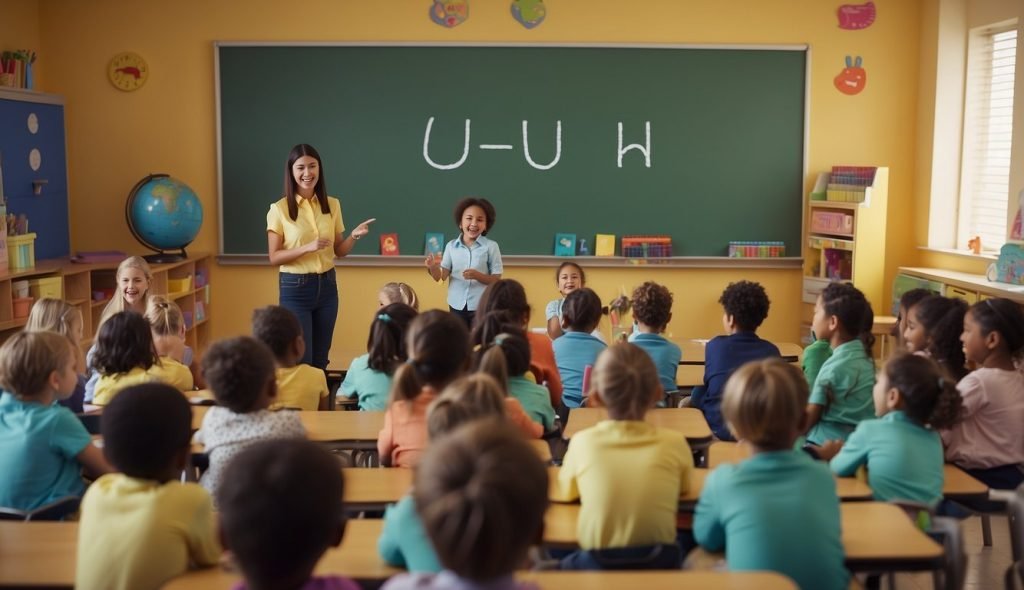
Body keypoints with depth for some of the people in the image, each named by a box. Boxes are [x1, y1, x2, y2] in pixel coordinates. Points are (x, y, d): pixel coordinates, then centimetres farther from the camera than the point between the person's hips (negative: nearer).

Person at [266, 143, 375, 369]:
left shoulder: (332, 205, 4)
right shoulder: (279, 209, -8)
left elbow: (338, 251, 9)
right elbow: (274, 257, -9)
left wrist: (354, 236, -11)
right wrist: (307, 247, -23)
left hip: (327, 285, 4)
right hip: (295, 287, -4)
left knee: (320, 360, 13)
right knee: (300, 360, -1)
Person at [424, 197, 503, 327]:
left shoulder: (491, 246, -5)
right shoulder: (451, 246, 2)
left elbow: (496, 279, -5)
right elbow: (441, 277, 0)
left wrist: (477, 275, -21)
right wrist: (433, 267, -21)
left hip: (482, 307, -2)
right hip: (457, 306, 2)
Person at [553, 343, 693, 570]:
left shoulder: (582, 442, -7)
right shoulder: (674, 443, -7)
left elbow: (564, 493, 11)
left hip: (596, 563, 0)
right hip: (659, 563, 1)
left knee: (564, 565, 30)